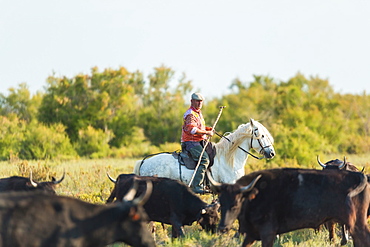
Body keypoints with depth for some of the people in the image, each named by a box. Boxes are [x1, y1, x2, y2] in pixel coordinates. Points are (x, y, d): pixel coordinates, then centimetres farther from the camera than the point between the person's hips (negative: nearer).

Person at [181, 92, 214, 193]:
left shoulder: (198, 113, 21)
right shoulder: (190, 114, -12)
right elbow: (192, 129, -25)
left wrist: (208, 128, 15)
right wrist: (207, 133, -19)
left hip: (199, 142, 10)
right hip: (191, 142, -10)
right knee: (204, 159, -25)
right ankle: (196, 186, -29)